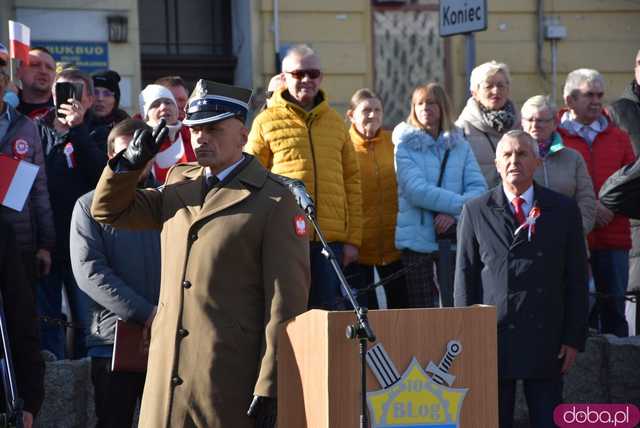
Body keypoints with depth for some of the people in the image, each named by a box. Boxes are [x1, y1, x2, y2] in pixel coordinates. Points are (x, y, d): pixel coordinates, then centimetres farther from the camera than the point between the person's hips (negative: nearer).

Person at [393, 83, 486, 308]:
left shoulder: (459, 146, 11)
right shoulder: (405, 146, 2)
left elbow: (478, 187, 0)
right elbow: (416, 191, -12)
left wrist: (454, 213, -18)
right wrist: (461, 203, -16)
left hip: (454, 237, 2)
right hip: (417, 239, -2)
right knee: (421, 309, 0)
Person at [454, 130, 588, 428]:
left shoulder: (564, 210, 7)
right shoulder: (476, 212, 5)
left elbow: (576, 279, 6)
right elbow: (465, 278, 4)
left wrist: (574, 339, 1)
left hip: (546, 341, 1)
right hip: (492, 340, 0)